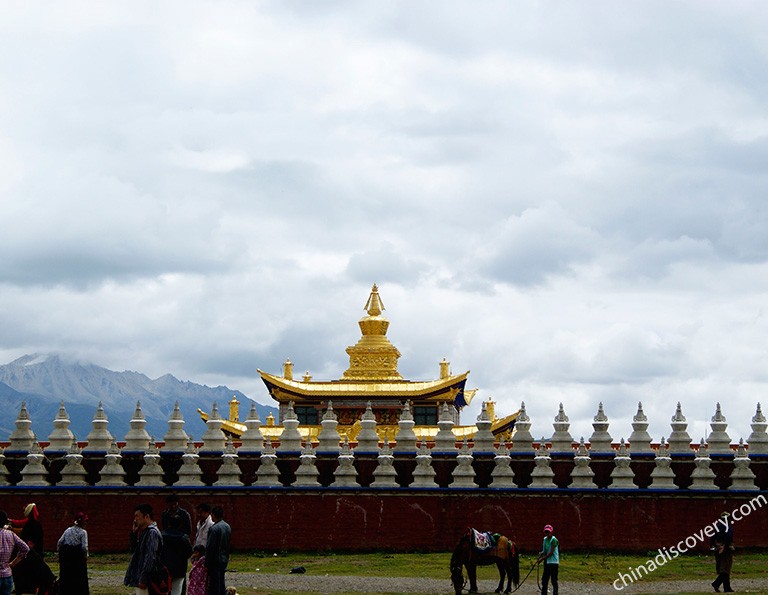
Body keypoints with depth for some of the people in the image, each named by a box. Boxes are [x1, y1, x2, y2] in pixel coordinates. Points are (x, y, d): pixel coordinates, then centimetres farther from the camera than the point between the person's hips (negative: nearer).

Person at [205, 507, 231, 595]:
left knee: (214, 585, -4)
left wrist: (207, 563, -11)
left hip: (215, 561, -8)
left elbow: (209, 547, -17)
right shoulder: (227, 527, 7)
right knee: (221, 583, 15)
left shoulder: (214, 528, -18)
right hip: (224, 560, 8)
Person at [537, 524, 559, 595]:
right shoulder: (545, 539, 11)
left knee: (554, 581, -5)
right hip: (547, 562, 8)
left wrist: (542, 559, -14)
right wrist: (541, 554, -3)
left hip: (553, 562, -8)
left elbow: (551, 553, -16)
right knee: (544, 580, 12)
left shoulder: (554, 540, -12)